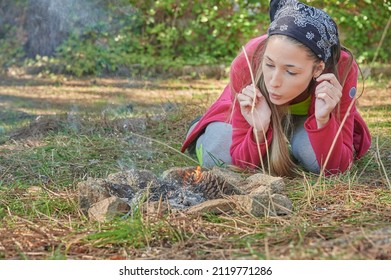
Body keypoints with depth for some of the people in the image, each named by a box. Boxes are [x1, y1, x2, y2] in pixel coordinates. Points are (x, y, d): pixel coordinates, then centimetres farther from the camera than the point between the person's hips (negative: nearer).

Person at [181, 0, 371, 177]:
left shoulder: (342, 69, -40)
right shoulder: (246, 65, -38)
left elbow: (334, 167, -34)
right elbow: (242, 163, -27)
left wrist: (323, 120, -51)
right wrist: (259, 130, -48)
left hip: (308, 117, 0)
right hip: (261, 106, 0)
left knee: (316, 159, -30)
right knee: (216, 158, -22)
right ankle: (204, 132, 14)